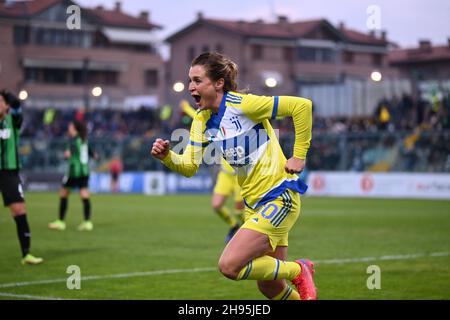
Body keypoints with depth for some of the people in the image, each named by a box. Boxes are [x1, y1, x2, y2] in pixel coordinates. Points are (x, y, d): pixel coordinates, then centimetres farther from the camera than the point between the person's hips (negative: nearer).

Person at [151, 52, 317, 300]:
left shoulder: (243, 104, -18)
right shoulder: (201, 122, 5)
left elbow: (302, 105, -17)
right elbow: (189, 166, 2)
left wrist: (299, 155, -14)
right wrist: (166, 156, -18)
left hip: (279, 198, -8)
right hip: (254, 204, 8)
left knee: (229, 265, -19)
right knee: (269, 287, 11)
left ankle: (298, 271, 2)